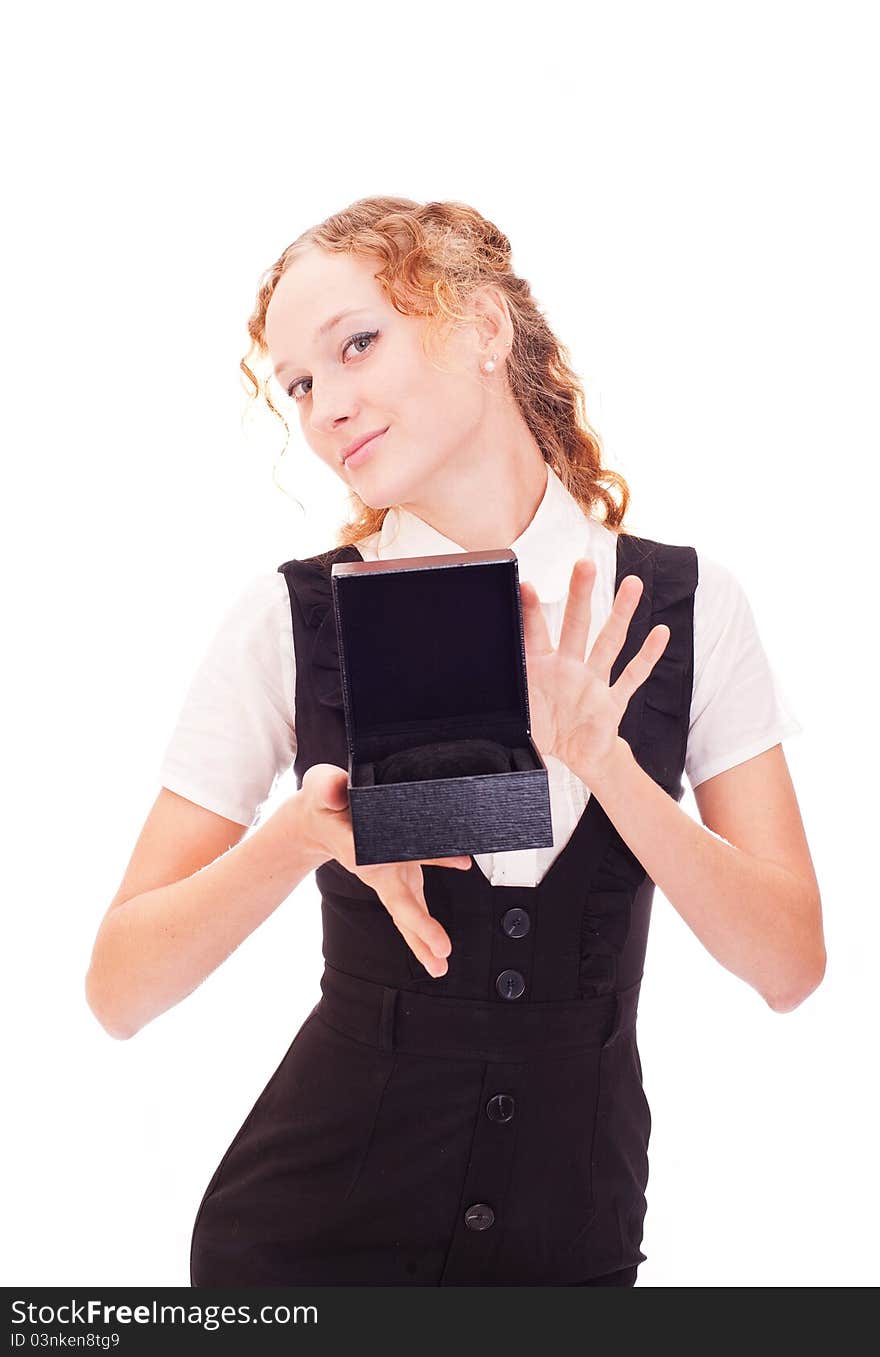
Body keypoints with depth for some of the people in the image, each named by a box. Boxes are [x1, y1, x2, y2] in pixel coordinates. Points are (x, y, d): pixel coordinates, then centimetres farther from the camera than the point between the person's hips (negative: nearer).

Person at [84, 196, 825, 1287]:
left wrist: (602, 760, -25)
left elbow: (789, 964, -11)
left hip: (576, 1233, 2)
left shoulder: (685, 606, -6)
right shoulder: (294, 618, -10)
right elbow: (120, 988, -11)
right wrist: (307, 829, -29)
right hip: (315, 1219, -1)